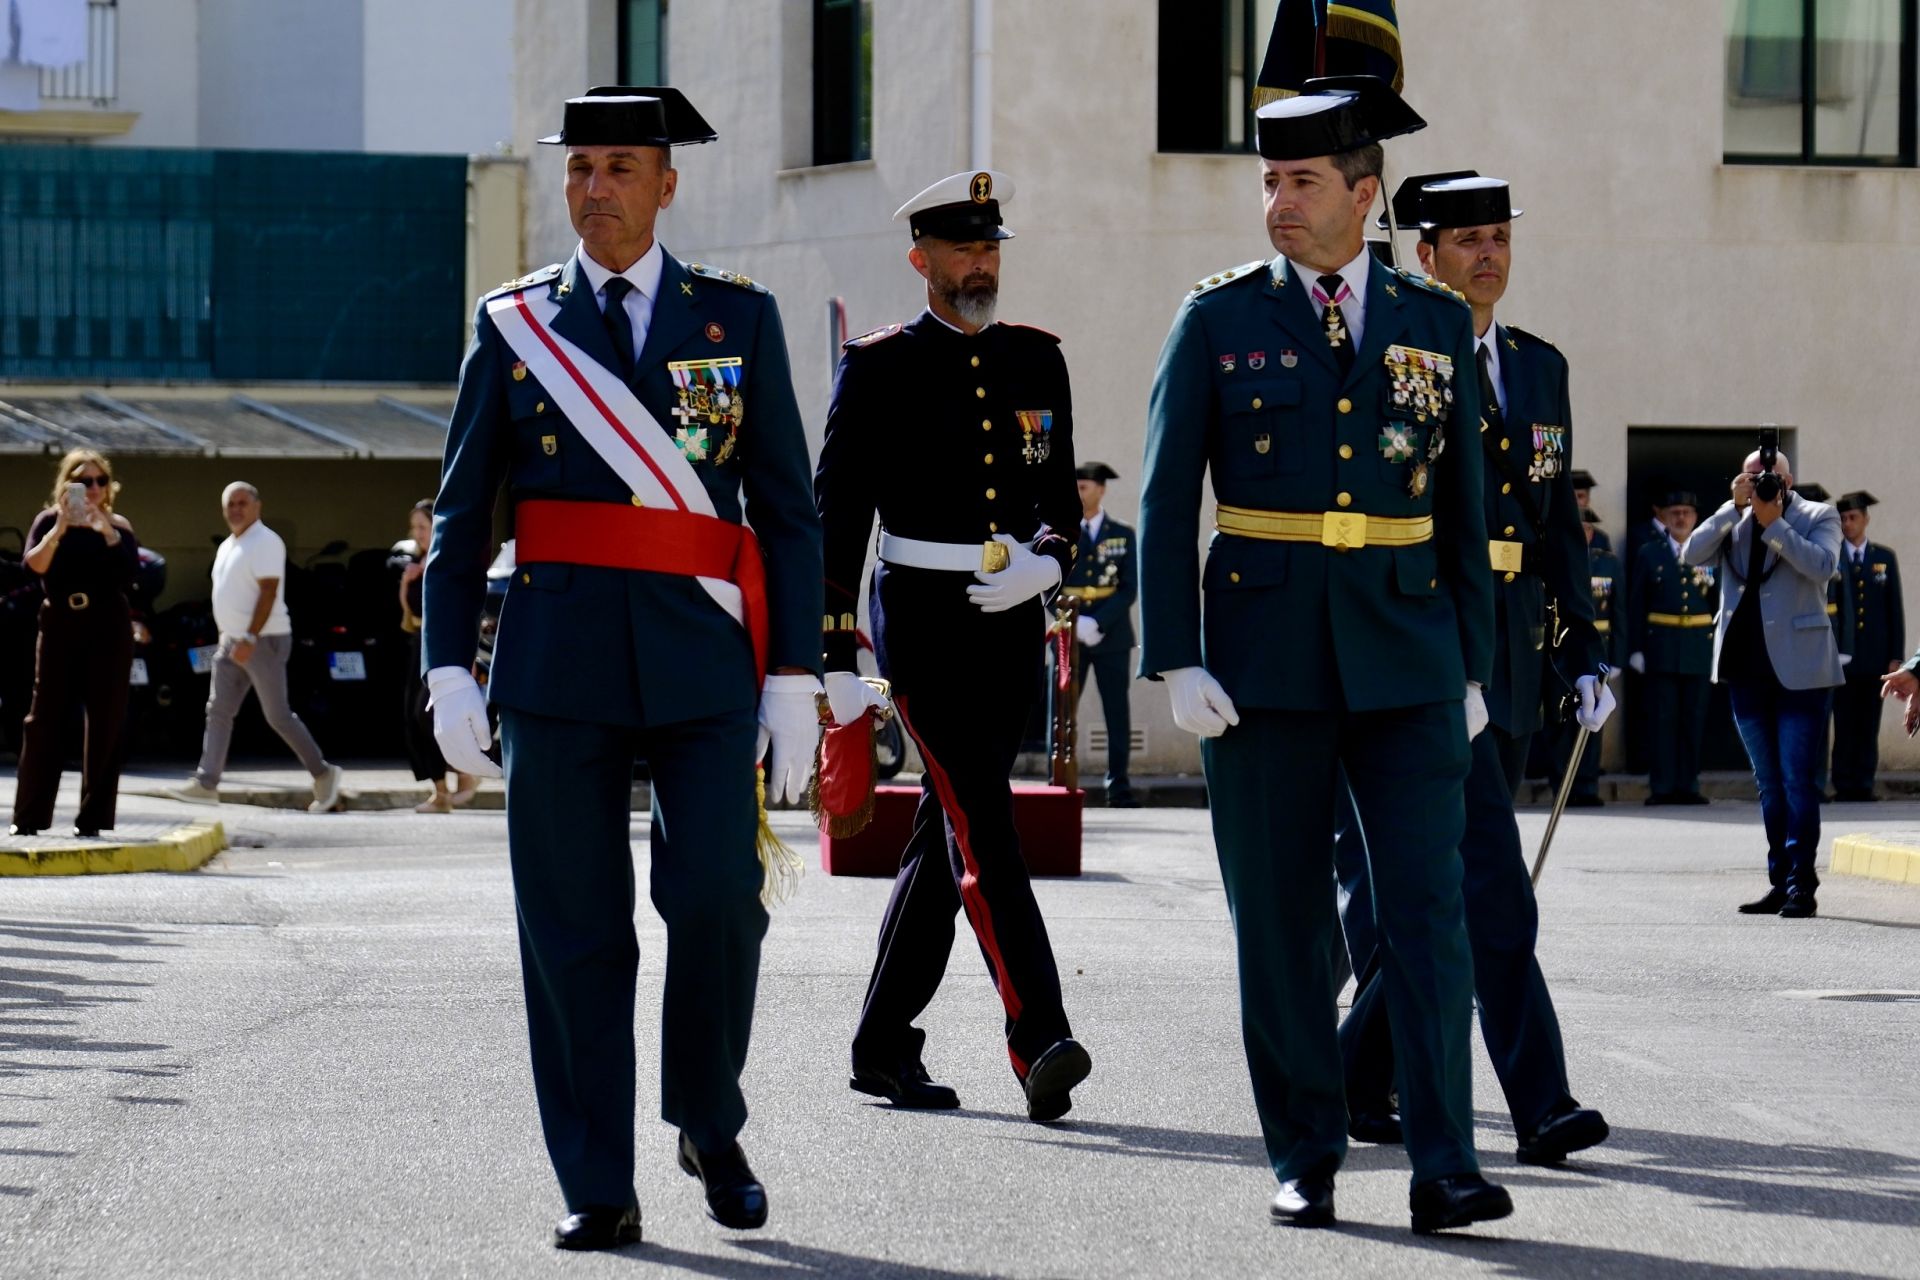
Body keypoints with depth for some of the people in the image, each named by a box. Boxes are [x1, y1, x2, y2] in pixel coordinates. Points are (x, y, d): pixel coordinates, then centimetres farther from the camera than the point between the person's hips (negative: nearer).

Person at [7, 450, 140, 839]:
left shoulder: (117, 526, 6)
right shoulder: (49, 521, 5)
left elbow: (130, 570, -11)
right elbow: (34, 564, -12)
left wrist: (107, 530, -20)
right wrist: (60, 528, -22)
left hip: (107, 630, 0)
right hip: (59, 626, 0)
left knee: (104, 723, -1)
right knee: (44, 719, -2)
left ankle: (93, 819, 4)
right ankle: (29, 817, 2)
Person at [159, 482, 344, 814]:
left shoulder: (265, 543, -13)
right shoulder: (227, 547, 15)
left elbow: (267, 593, -20)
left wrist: (250, 639, -26)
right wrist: (232, 638, 18)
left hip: (264, 640, -9)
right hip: (232, 641, 9)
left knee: (278, 715, -5)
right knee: (218, 712, 1)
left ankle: (323, 774, 7)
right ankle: (206, 783, -1)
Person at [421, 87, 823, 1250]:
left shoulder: (739, 316, 7)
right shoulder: (514, 323, 8)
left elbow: (789, 511, 6)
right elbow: (462, 512, 8)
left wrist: (795, 676, 0)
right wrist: (450, 669, -1)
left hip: (703, 666, 0)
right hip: (557, 665, 1)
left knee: (718, 896, -12)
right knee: (575, 933, 0)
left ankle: (712, 1124, 13)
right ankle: (599, 1190, 8)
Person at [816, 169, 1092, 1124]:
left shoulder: (1036, 360, 12)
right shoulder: (878, 368, -2)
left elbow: (1060, 495, 16)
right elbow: (835, 515, -3)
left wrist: (1043, 562, -7)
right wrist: (836, 658, -8)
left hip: (1011, 623, 5)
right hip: (924, 623, -5)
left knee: (945, 836, 10)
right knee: (984, 833, -14)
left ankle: (884, 1047, 19)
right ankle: (1039, 1050, -21)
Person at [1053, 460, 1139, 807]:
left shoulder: (1123, 535, 6)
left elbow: (1129, 589, 0)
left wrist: (1097, 623, -13)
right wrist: (1074, 625, -13)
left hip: (1111, 637, 0)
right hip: (1068, 636, 0)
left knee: (1117, 712, 0)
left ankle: (1119, 788, 4)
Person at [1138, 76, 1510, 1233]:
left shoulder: (1436, 322, 8)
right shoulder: (1219, 320, 2)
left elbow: (1463, 509, 11)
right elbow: (1167, 502, 0)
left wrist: (1473, 667, 7)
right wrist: (1176, 662, -8)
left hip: (1404, 657, 1)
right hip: (1264, 652, -1)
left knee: (1429, 905, -7)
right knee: (1284, 920, 3)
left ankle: (1446, 1168, -8)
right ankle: (1307, 1162, 12)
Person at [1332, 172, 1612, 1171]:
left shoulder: (1541, 367, 15)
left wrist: (1584, 654, 12)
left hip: (1511, 652, 7)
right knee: (1491, 890, -13)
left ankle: (1362, 1080, 23)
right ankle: (1539, 1105, -15)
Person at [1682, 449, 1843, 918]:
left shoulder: (1818, 517, 2)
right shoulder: (1732, 520, 12)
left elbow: (1822, 565, -15)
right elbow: (1693, 554, -3)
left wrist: (1774, 523, -16)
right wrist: (1734, 506, -8)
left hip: (1797, 669, -5)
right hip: (1746, 668, 5)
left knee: (1797, 779, -8)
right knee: (1769, 783, 10)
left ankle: (1801, 885, -7)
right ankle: (1780, 882, 15)